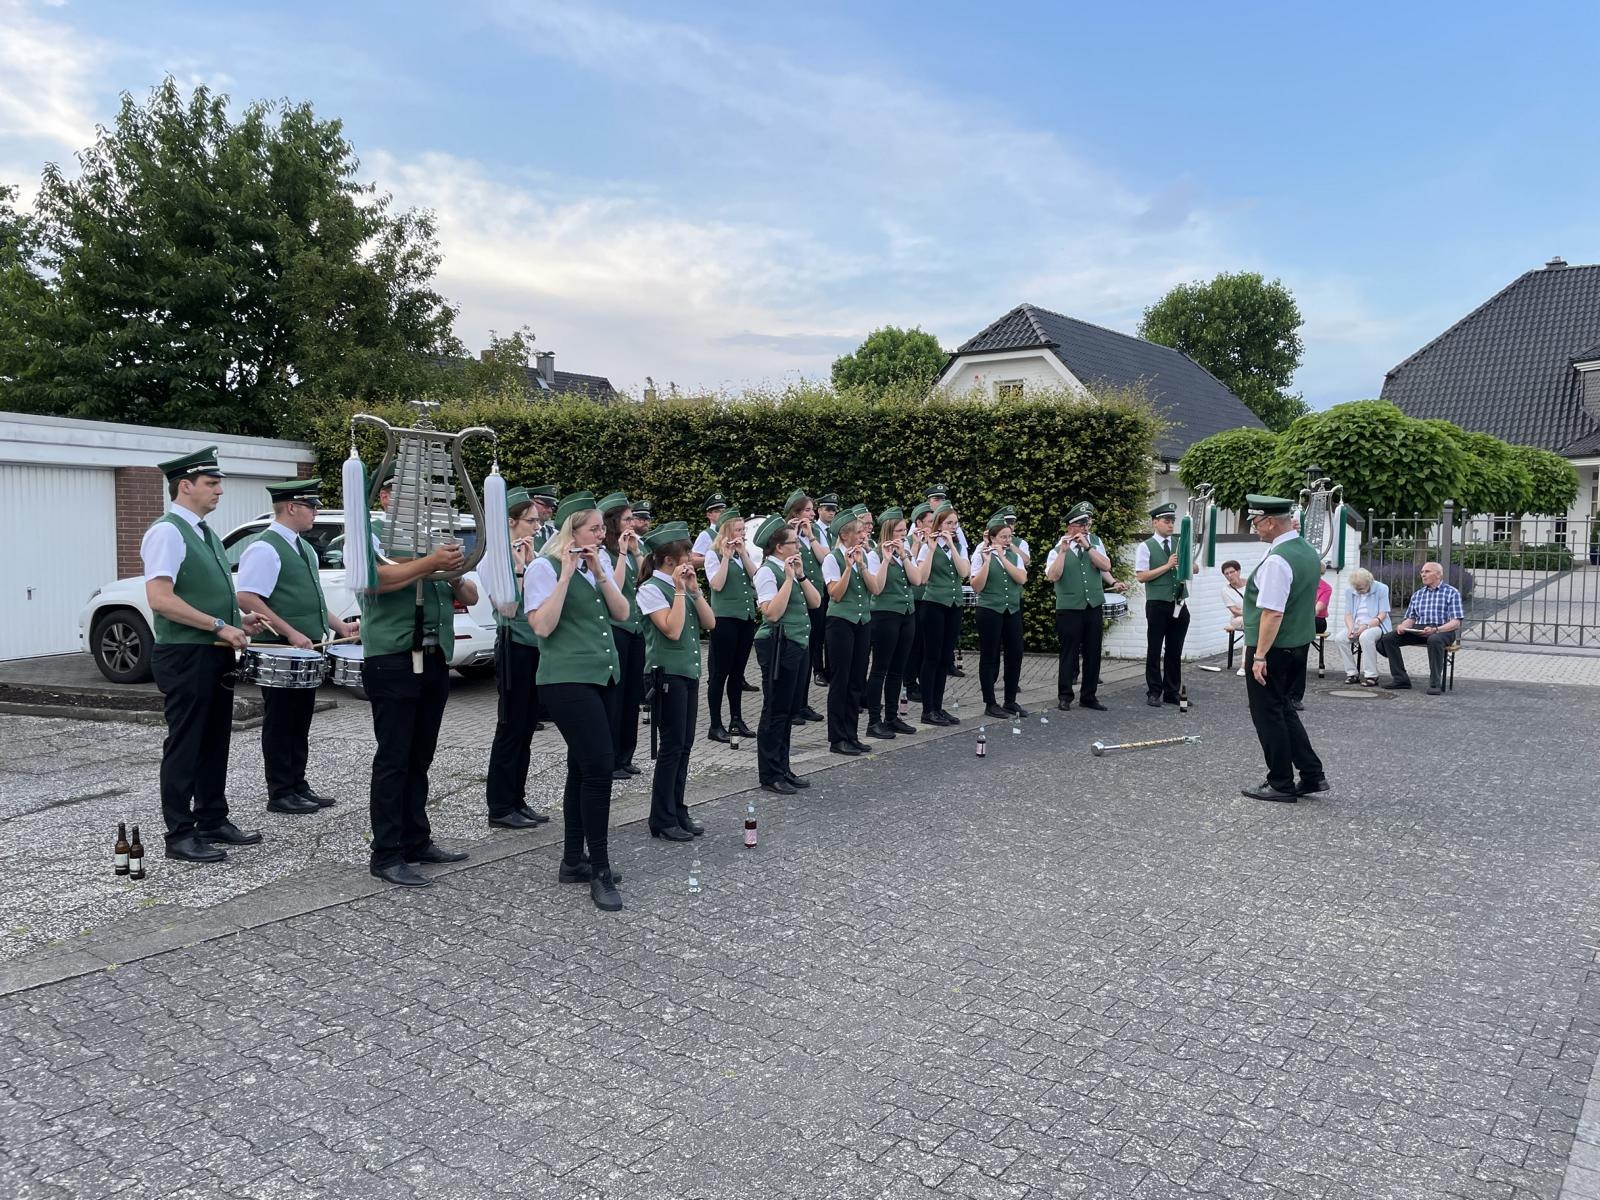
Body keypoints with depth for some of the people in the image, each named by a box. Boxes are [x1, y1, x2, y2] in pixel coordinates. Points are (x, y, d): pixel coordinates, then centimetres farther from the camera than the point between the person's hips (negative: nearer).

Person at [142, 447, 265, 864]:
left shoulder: (205, 533, 15)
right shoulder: (167, 532, -14)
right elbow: (160, 598, -23)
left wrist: (237, 621, 9)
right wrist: (220, 626, -21)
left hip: (216, 654, 9)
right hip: (185, 656, -9)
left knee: (215, 741, 15)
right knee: (185, 746, -1)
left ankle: (213, 820, 26)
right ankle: (180, 835, 8)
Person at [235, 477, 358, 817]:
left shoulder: (304, 548, 16)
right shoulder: (265, 548, -14)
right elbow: (247, 599, -21)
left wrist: (339, 625, 13)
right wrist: (290, 633, -23)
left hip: (305, 649, 9)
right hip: (280, 650, -9)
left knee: (300, 721, 14)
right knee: (280, 722, 0)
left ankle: (298, 786, 22)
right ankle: (280, 794, 7)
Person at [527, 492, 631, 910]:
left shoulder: (597, 564, 14)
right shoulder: (544, 567, -8)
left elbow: (622, 614, 6)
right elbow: (542, 626, -18)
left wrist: (599, 573, -6)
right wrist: (566, 574, -19)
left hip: (603, 676, 8)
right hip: (567, 680, -8)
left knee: (583, 767, 11)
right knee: (599, 766, -14)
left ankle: (573, 860, 20)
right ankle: (600, 872, -7)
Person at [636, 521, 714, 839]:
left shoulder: (685, 583, 10)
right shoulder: (651, 588, -11)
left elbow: (710, 623, 5)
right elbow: (672, 630, -22)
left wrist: (694, 589, -4)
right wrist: (680, 590, -18)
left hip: (689, 671, 8)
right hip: (666, 672, -8)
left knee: (684, 745, 10)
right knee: (671, 746, -4)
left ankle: (677, 812, 19)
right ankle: (662, 820, 5)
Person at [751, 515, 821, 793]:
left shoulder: (792, 568, 12)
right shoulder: (768, 571, -13)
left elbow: (815, 602, 8)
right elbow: (772, 613, -22)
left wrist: (801, 575, -4)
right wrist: (789, 578, -21)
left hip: (798, 645, 9)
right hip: (778, 645, -9)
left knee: (791, 710, 14)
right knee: (775, 711, 0)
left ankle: (783, 768, 24)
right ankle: (769, 774, 10)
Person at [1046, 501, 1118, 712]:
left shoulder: (1095, 541, 7)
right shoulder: (1058, 549, -3)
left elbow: (1106, 566, -6)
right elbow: (1052, 576, -17)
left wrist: (1087, 546, -14)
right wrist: (1063, 551, -21)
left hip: (1094, 607, 4)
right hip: (1069, 609, -4)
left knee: (1093, 653, 8)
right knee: (1068, 653, 1)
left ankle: (1089, 695, 19)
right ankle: (1064, 696, 10)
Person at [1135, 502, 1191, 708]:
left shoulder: (1179, 544, 10)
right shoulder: (1146, 547, -3)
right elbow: (1141, 576, -11)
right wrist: (1167, 566, -15)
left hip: (1179, 604, 5)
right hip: (1158, 605, -4)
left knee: (1175, 651, 10)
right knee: (1154, 651, 3)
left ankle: (1172, 692, 19)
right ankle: (1154, 693, 12)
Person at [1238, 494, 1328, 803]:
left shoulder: (1277, 560, -23)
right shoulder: (1308, 551, 8)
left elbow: (1273, 613, -25)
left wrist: (1259, 655, -22)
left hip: (1273, 650, -10)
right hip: (1299, 646, 10)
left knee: (1268, 714, 3)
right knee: (1283, 708, 20)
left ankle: (1281, 785, 12)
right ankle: (1312, 775, 21)